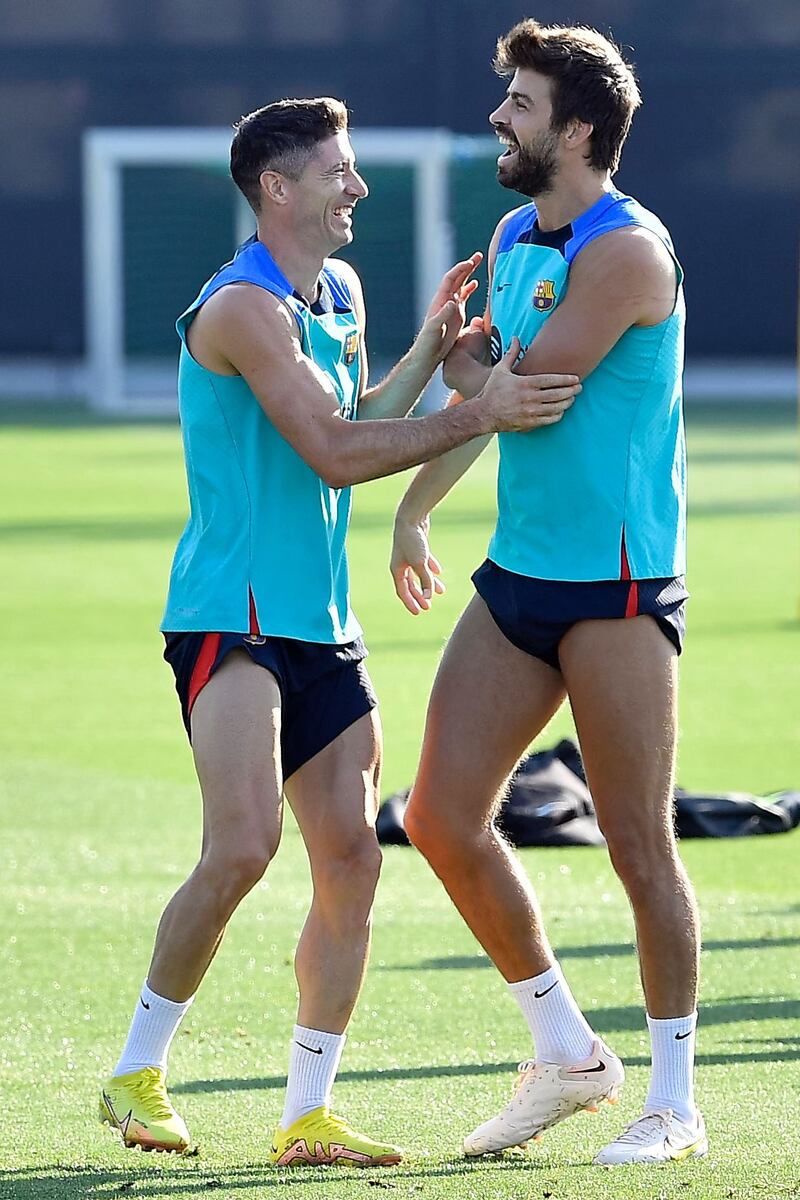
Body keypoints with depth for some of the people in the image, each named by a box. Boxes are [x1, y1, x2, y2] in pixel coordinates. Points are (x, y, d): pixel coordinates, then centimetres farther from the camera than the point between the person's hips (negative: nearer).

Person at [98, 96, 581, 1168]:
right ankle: (137, 1072, -5)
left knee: (350, 858, 2)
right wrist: (477, 414, -18)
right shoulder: (243, 308, -14)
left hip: (322, 625, 9)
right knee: (243, 848, -20)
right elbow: (334, 453, -19)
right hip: (233, 618, -9)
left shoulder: (340, 296, 16)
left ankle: (308, 1116, 6)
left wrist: (430, 349, 17)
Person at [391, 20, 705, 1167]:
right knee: (444, 818, 3)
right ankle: (568, 1052, 17)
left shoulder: (626, 251, -15)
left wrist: (458, 355, 2)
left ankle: (674, 1105, 6)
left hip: (616, 586, -9)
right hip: (518, 575, 9)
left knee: (640, 848, -3)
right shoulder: (516, 238, 13)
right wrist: (414, 511, 26)